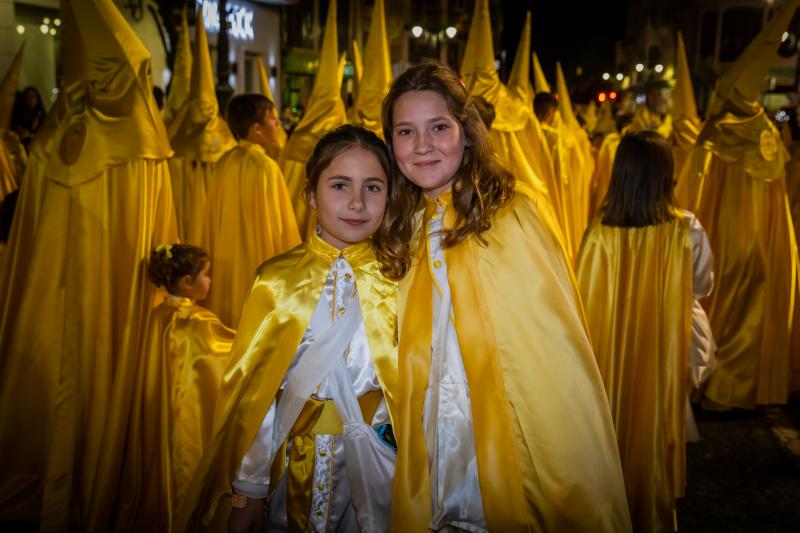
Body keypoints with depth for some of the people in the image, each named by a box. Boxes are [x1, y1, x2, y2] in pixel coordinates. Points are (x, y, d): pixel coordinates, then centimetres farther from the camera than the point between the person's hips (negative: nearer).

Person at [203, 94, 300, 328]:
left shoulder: (224, 162, 2)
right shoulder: (264, 166, -17)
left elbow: (212, 220, 8)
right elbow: (276, 223, -14)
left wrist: (214, 258, 20)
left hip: (227, 263, 7)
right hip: (259, 264, -6)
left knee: (229, 324, 15)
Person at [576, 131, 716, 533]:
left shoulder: (601, 231, -17)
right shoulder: (686, 230, -14)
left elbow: (586, 298, -10)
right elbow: (702, 286, 1)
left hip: (611, 353, 0)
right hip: (664, 353, 1)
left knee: (614, 434, 19)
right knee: (655, 434, 19)